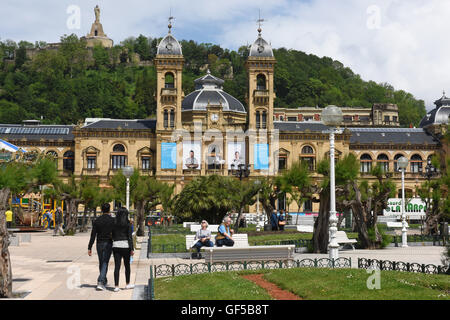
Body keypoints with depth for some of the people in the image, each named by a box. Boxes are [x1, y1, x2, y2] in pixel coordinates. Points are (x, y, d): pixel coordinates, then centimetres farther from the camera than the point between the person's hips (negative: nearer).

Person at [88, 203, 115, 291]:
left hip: (99, 244, 3)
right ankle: (100, 282, -17)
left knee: (101, 263, 16)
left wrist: (89, 248, -2)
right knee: (105, 263, -3)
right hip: (108, 244, -3)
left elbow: (93, 235, -3)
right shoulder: (112, 220, -6)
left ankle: (104, 281, 28)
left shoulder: (97, 221, 0)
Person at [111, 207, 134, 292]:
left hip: (116, 245, 2)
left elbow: (113, 236, 9)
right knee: (127, 265, 13)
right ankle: (127, 284, 24)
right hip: (125, 245, -2)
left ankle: (116, 286, -5)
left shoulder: (114, 224, 5)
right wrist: (132, 249, -6)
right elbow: (130, 237, -8)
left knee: (117, 266, 1)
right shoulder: (128, 224, -5)